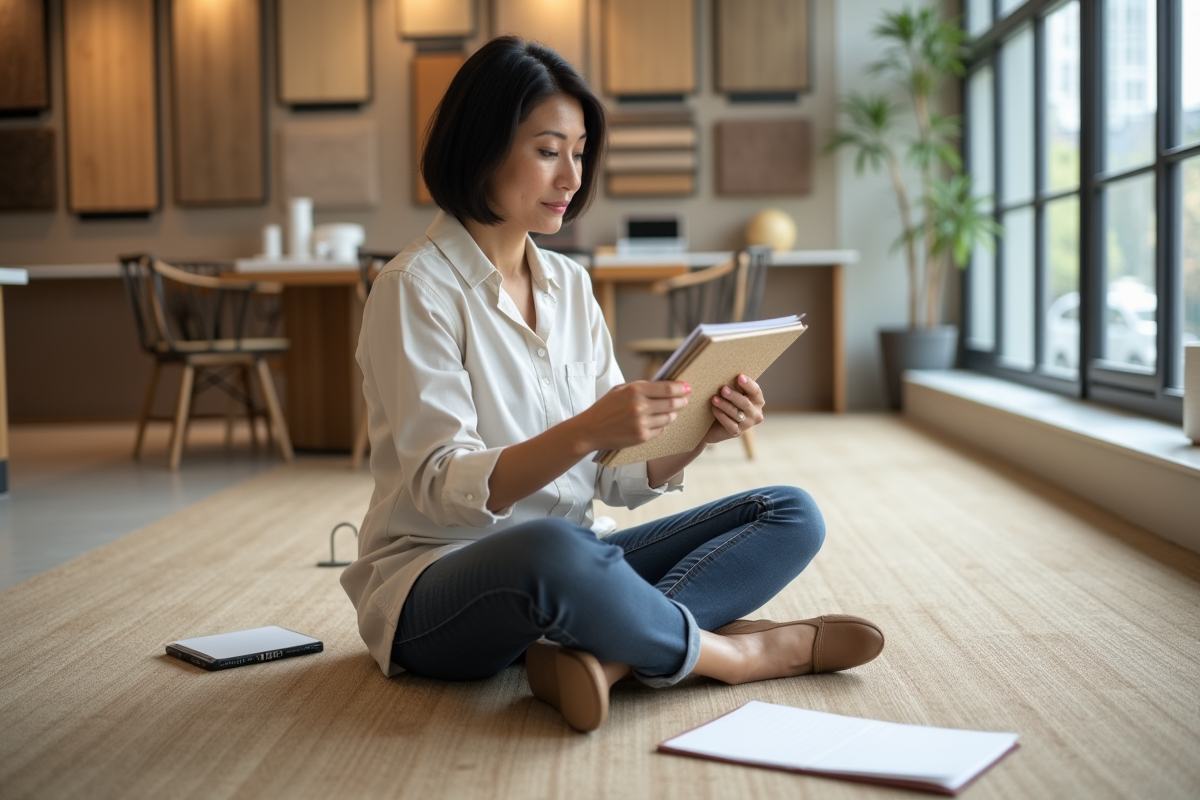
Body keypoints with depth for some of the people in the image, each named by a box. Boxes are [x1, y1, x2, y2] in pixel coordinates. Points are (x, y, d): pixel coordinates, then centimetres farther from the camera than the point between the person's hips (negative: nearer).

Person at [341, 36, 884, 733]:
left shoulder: (570, 284, 10)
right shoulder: (418, 287, -10)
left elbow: (621, 479, 6)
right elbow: (442, 488, -20)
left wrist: (695, 432, -15)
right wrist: (584, 432, -34)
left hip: (566, 566, 7)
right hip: (438, 587, -7)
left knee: (792, 515, -6)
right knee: (554, 548, -41)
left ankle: (605, 654, -28)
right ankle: (735, 653, -15)